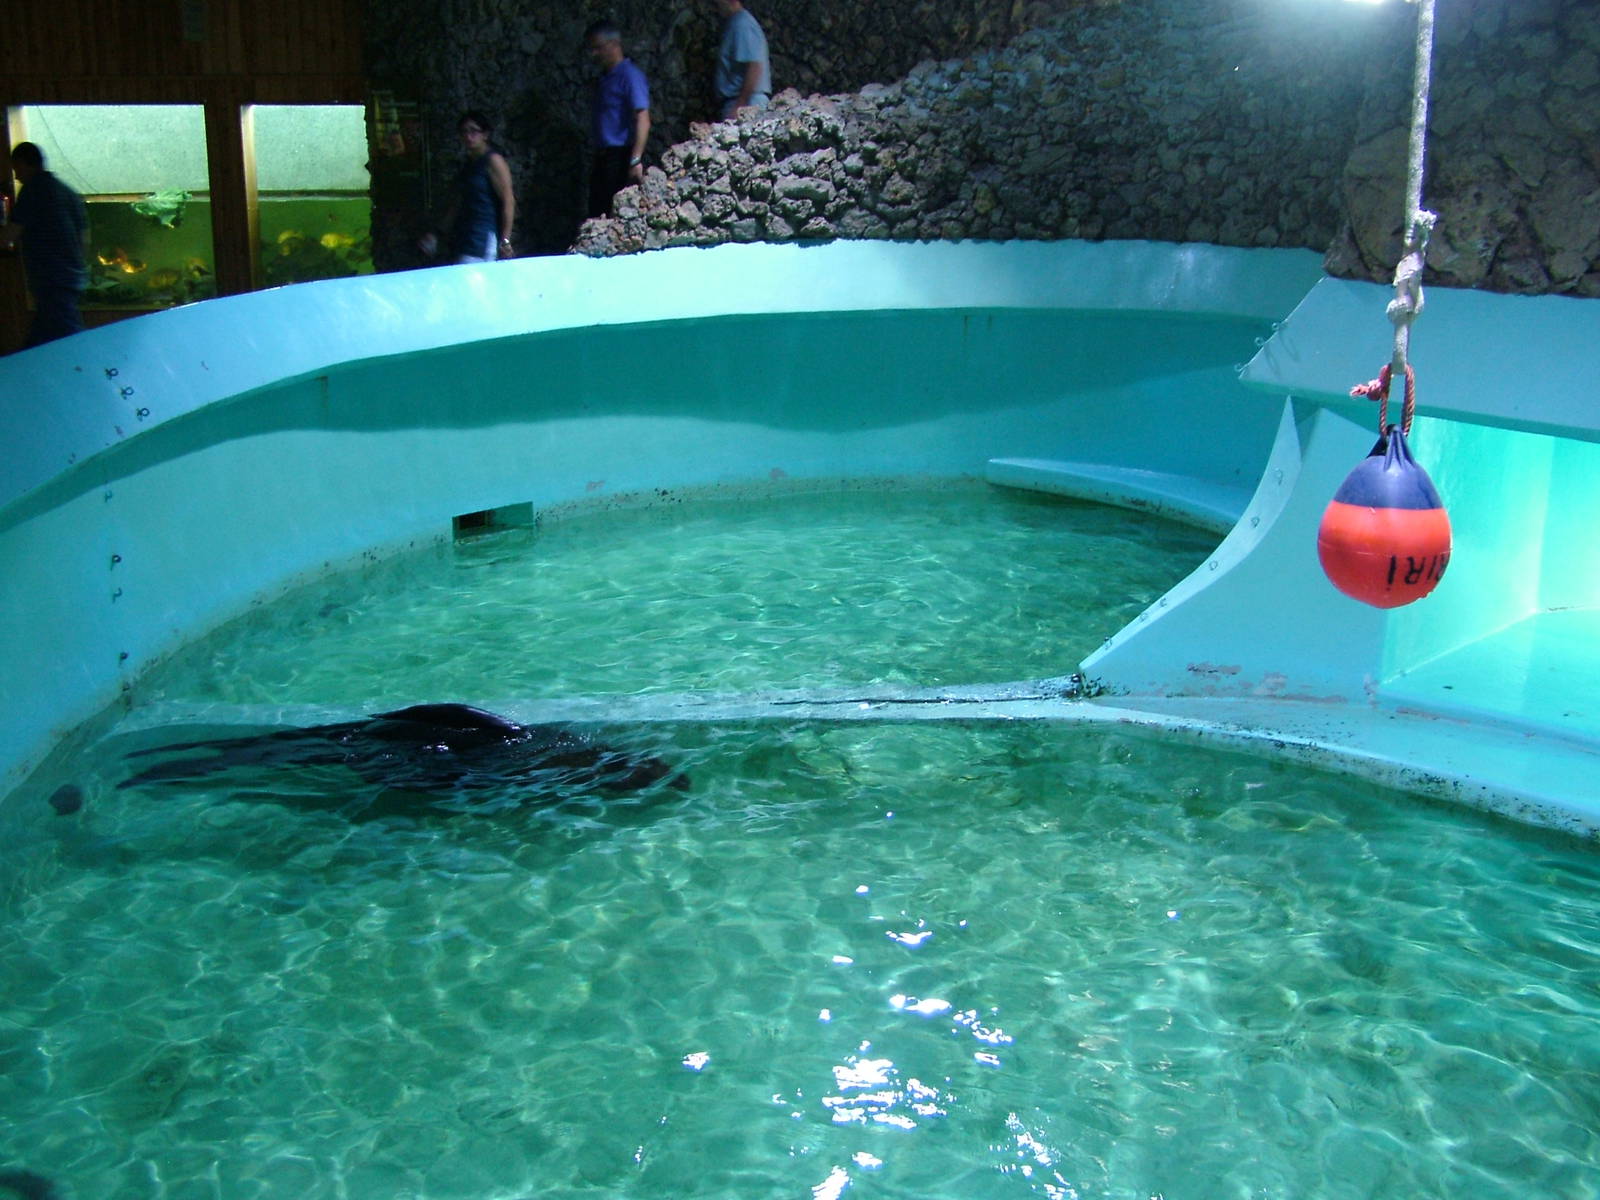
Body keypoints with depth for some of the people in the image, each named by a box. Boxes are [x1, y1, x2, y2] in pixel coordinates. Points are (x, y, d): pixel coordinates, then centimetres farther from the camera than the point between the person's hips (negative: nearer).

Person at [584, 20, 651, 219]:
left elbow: (643, 120, -18)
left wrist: (636, 160, -27)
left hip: (621, 158, -9)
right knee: (598, 216, 7)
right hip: (603, 158, 9)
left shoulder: (630, 75, -9)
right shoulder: (603, 78, 18)